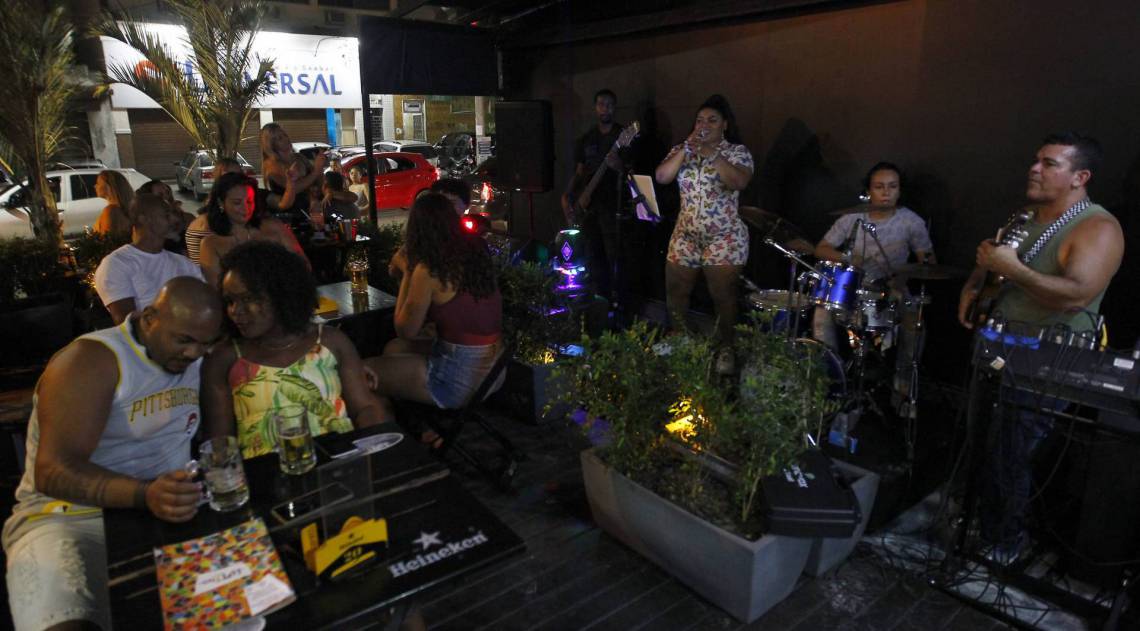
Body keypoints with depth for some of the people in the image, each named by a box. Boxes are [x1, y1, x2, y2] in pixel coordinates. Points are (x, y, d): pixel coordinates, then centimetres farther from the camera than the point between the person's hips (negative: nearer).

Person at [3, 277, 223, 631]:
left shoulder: (194, 360, 8)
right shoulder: (91, 361, -12)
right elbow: (53, 472, -20)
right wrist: (144, 495, -36)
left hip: (167, 511, 6)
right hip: (70, 518, -5)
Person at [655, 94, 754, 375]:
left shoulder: (737, 151, -3)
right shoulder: (682, 149, 8)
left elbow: (739, 182, -23)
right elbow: (661, 177, -8)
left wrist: (711, 153, -26)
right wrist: (686, 148, -15)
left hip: (724, 238, -4)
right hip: (686, 235, 4)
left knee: (723, 296, 3)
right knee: (674, 291, 8)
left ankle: (726, 349, 20)